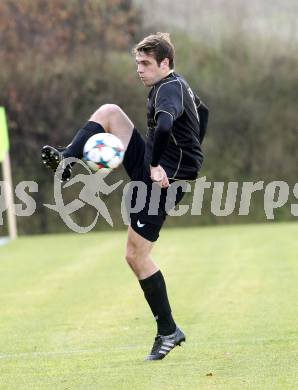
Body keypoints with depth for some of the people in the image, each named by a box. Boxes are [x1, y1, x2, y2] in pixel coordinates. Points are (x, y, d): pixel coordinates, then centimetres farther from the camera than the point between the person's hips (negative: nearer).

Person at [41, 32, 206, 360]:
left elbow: (164, 127, -39)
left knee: (137, 256, -5)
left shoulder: (169, 89, -19)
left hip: (163, 178, -10)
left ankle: (168, 332, 2)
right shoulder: (174, 86, 14)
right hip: (155, 166, 10)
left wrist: (156, 165, -32)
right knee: (109, 112, 2)